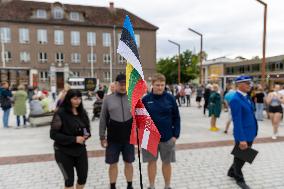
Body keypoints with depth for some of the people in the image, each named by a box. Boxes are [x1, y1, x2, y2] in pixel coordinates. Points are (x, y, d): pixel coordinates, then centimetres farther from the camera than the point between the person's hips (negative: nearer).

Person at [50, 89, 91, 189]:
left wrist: (87, 135, -10)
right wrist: (74, 139, -23)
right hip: (64, 152, -5)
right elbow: (53, 134, -18)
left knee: (83, 177, 12)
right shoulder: (60, 113, -16)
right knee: (69, 179, 7)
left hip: (80, 150, 5)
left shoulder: (82, 112, 1)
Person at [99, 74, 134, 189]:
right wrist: (102, 137, -1)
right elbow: (103, 119, 1)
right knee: (113, 164, 11)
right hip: (113, 138, 0)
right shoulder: (108, 99, -2)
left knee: (128, 163, 14)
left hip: (129, 138, 1)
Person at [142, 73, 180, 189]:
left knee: (167, 162, 13)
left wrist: (176, 135, -5)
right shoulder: (145, 99, -4)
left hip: (167, 137, 0)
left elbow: (176, 118, 0)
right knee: (151, 162, 12)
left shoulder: (170, 99, -4)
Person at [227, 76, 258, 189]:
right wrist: (241, 139, -25)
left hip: (250, 134, 9)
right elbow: (237, 121, -24)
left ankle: (232, 172, 44)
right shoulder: (236, 100, -22)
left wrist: (253, 133, 14)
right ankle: (239, 179, 34)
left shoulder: (246, 97, 6)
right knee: (240, 158, 12)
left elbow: (251, 115, 13)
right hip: (243, 135, -9)